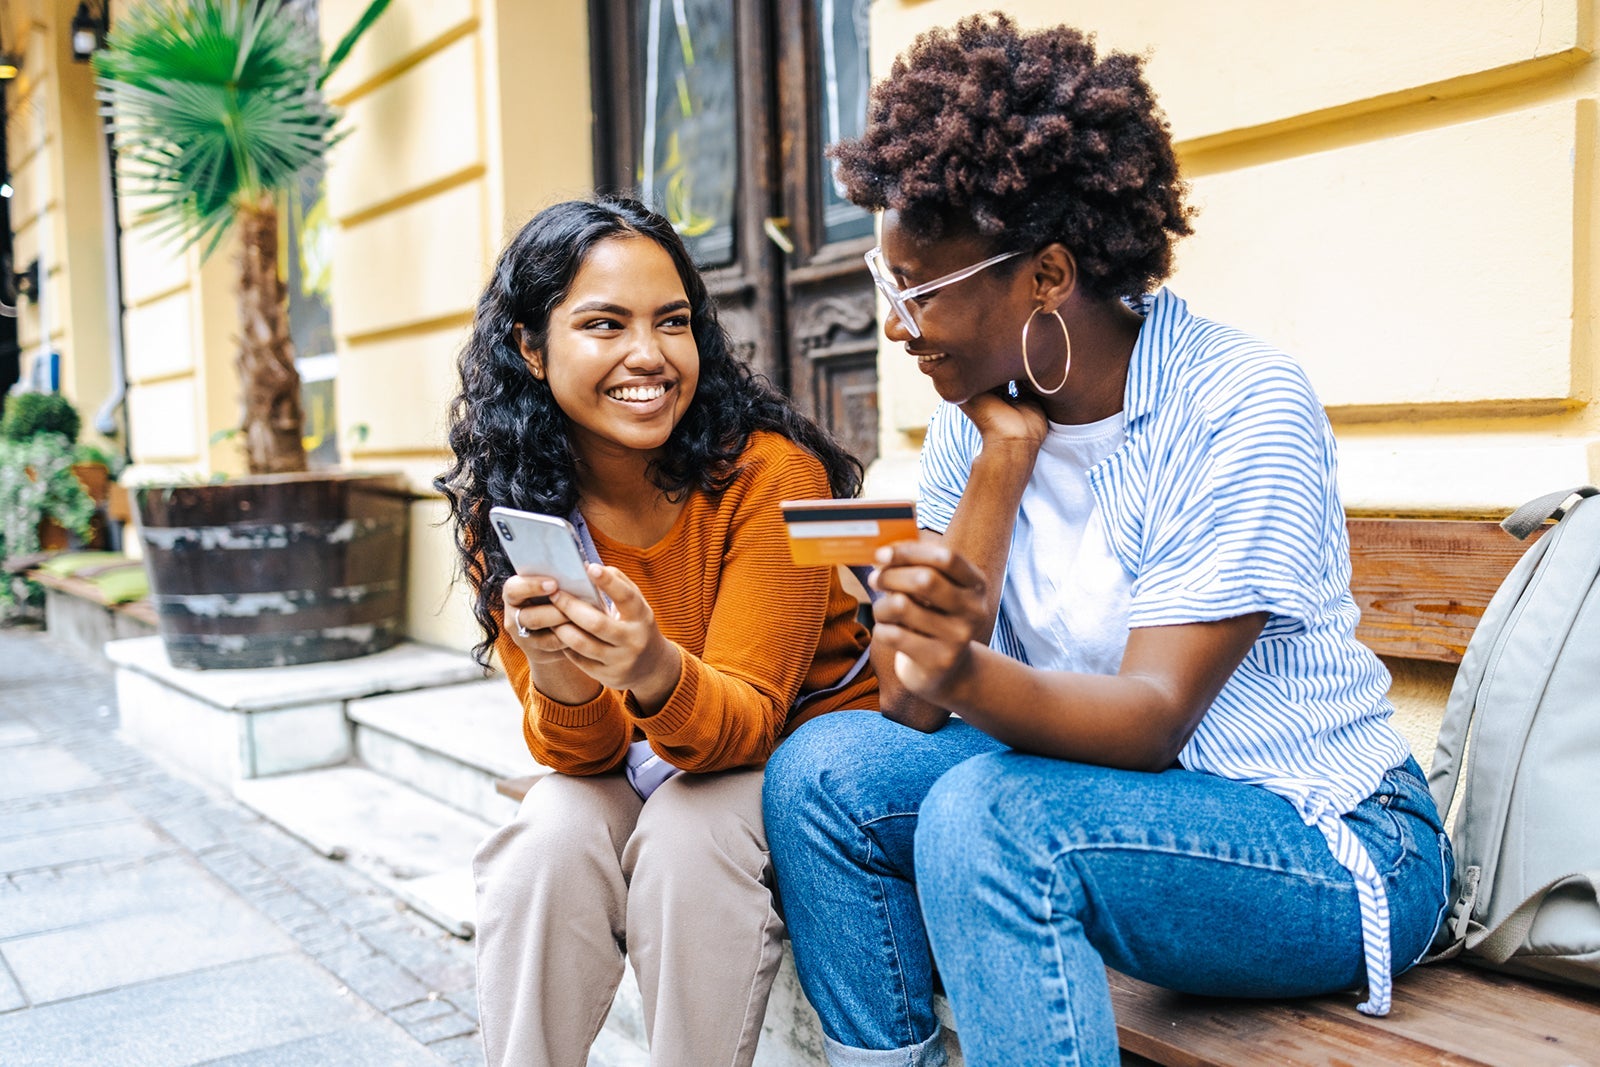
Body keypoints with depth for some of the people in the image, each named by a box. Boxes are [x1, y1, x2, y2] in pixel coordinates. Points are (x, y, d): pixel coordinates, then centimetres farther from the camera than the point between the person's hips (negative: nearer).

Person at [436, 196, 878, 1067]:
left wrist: (655, 674, -45)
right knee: (550, 838, -26)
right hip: (629, 768, 3)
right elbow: (586, 754, -14)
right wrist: (558, 682, -37)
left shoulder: (769, 472, -23)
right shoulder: (504, 506, -13)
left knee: (687, 833, -30)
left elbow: (748, 715, -23)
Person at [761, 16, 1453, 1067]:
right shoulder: (977, 414, -1)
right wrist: (1004, 460, -16)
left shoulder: (1239, 406, -17)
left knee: (984, 815, -31)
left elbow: (1153, 715, -24)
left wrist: (971, 677, -43)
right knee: (823, 769, -14)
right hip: (1107, 797, 6)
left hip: (1326, 844, -6)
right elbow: (914, 710, -9)